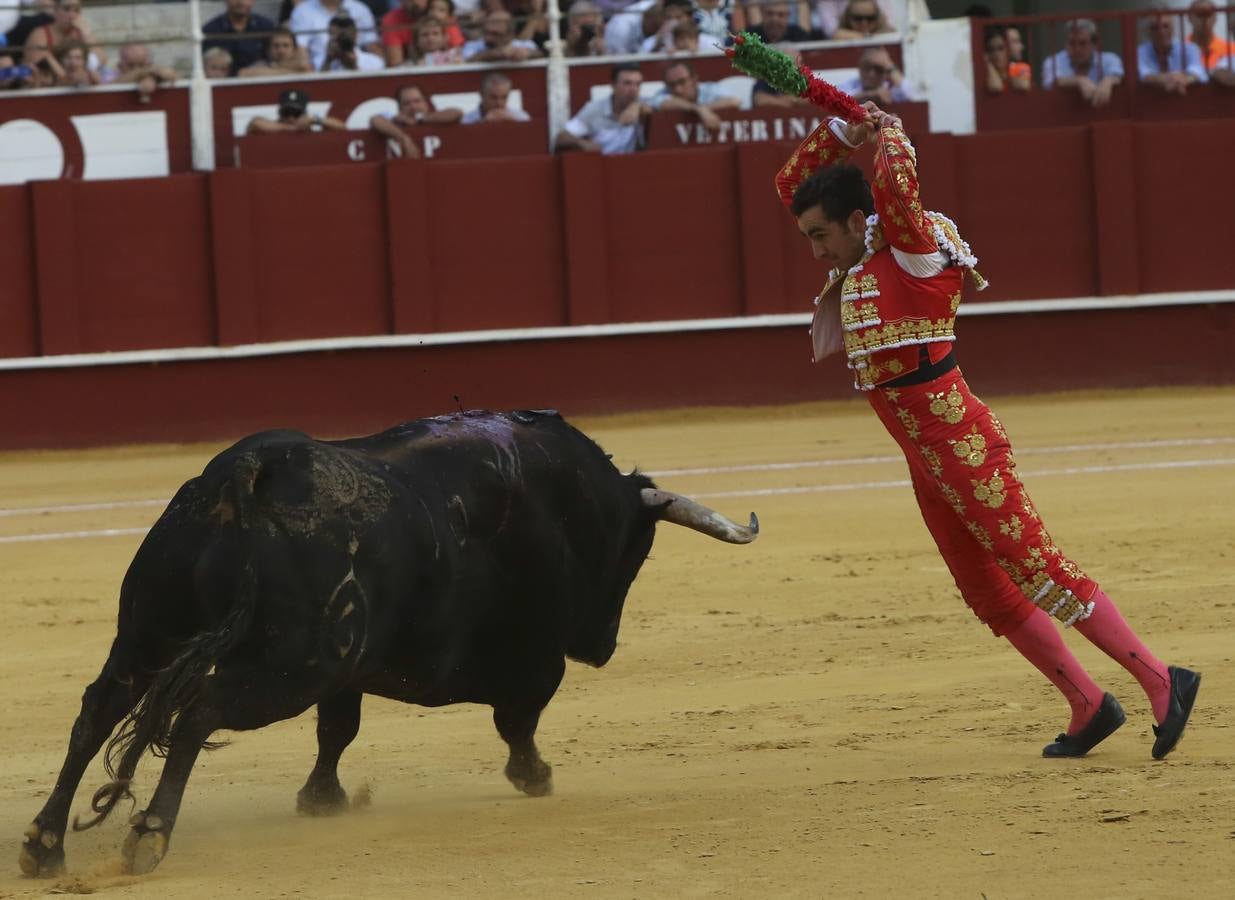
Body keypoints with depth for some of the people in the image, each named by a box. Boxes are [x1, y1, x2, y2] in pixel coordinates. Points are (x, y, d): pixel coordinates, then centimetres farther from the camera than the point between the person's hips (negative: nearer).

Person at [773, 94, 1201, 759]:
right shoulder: (858, 261, 14)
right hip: (924, 455, 9)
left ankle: (1160, 681, -11)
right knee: (987, 592, 9)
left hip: (960, 441, -9)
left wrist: (888, 133, -10)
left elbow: (899, 183, -28)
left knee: (1034, 567, -12)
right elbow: (790, 185, 19)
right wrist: (841, 132, 6)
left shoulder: (909, 249, -9)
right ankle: (1089, 707, 12)